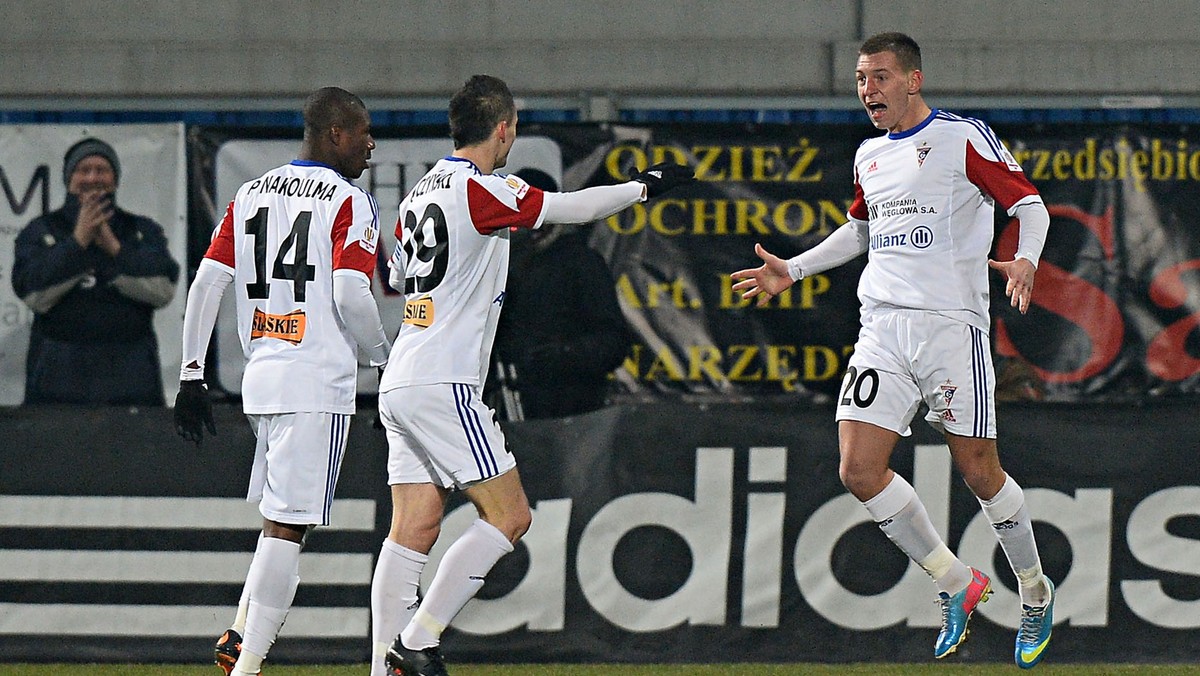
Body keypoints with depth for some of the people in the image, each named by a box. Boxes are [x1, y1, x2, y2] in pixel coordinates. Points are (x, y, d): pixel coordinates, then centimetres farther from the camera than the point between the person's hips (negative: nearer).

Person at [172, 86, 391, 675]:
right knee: (287, 526, -7)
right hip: (318, 383, -7)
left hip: (260, 379, 7)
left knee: (281, 519, 21)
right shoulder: (349, 202, -6)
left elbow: (206, 284, 9)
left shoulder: (251, 195, 14)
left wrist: (191, 376, 12)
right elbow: (351, 295, -16)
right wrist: (380, 355, 1)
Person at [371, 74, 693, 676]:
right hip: (442, 384, -9)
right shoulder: (480, 189, -11)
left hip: (399, 384, 9)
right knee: (508, 516, -6)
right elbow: (575, 208, -5)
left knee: (414, 529, 5)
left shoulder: (420, 193, 15)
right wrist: (645, 185, 9)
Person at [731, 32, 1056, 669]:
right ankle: (955, 584, 8)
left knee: (979, 471, -4)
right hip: (882, 327, 6)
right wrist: (793, 270, 28)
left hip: (952, 324, -6)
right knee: (859, 471, -8)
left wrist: (1024, 259, -24)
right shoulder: (869, 155, 16)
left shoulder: (963, 137, -4)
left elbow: (1029, 204, -5)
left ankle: (1035, 591, 20)